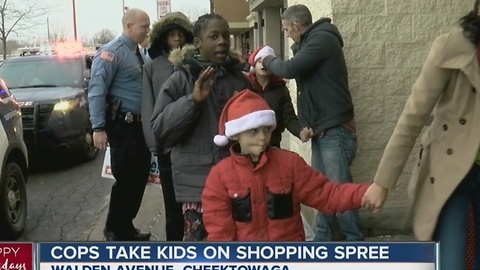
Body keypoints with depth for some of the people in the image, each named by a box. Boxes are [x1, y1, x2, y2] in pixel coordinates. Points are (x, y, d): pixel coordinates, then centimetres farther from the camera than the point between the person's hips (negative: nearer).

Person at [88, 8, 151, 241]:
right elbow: (97, 90, -18)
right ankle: (116, 230, 13)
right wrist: (98, 128, -24)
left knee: (139, 177, 13)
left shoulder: (137, 53, 16)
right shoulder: (112, 52, -12)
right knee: (125, 178, -2)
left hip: (138, 125, 9)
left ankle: (125, 227, 27)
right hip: (122, 125, -9)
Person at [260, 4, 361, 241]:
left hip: (335, 131, -9)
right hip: (321, 131, 9)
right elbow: (298, 71, 16)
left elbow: (290, 69, -17)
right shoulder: (310, 42, 18)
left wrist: (267, 60, 0)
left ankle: (354, 242, 2)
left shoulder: (323, 39, -11)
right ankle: (323, 239, 20)